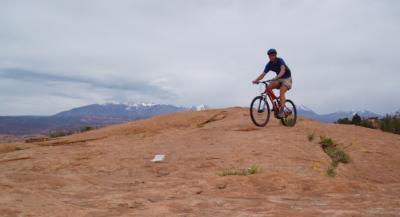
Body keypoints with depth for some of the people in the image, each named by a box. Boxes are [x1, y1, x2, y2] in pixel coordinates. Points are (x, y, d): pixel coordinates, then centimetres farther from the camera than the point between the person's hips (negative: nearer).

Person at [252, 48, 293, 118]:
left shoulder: (280, 60, -21)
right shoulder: (269, 64, -5)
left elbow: (283, 70, -37)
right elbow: (263, 74, -11)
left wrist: (276, 77, -55)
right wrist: (256, 80, -27)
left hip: (287, 78, -6)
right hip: (279, 79, 6)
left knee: (281, 92, -28)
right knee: (268, 87, -17)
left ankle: (281, 111, -30)